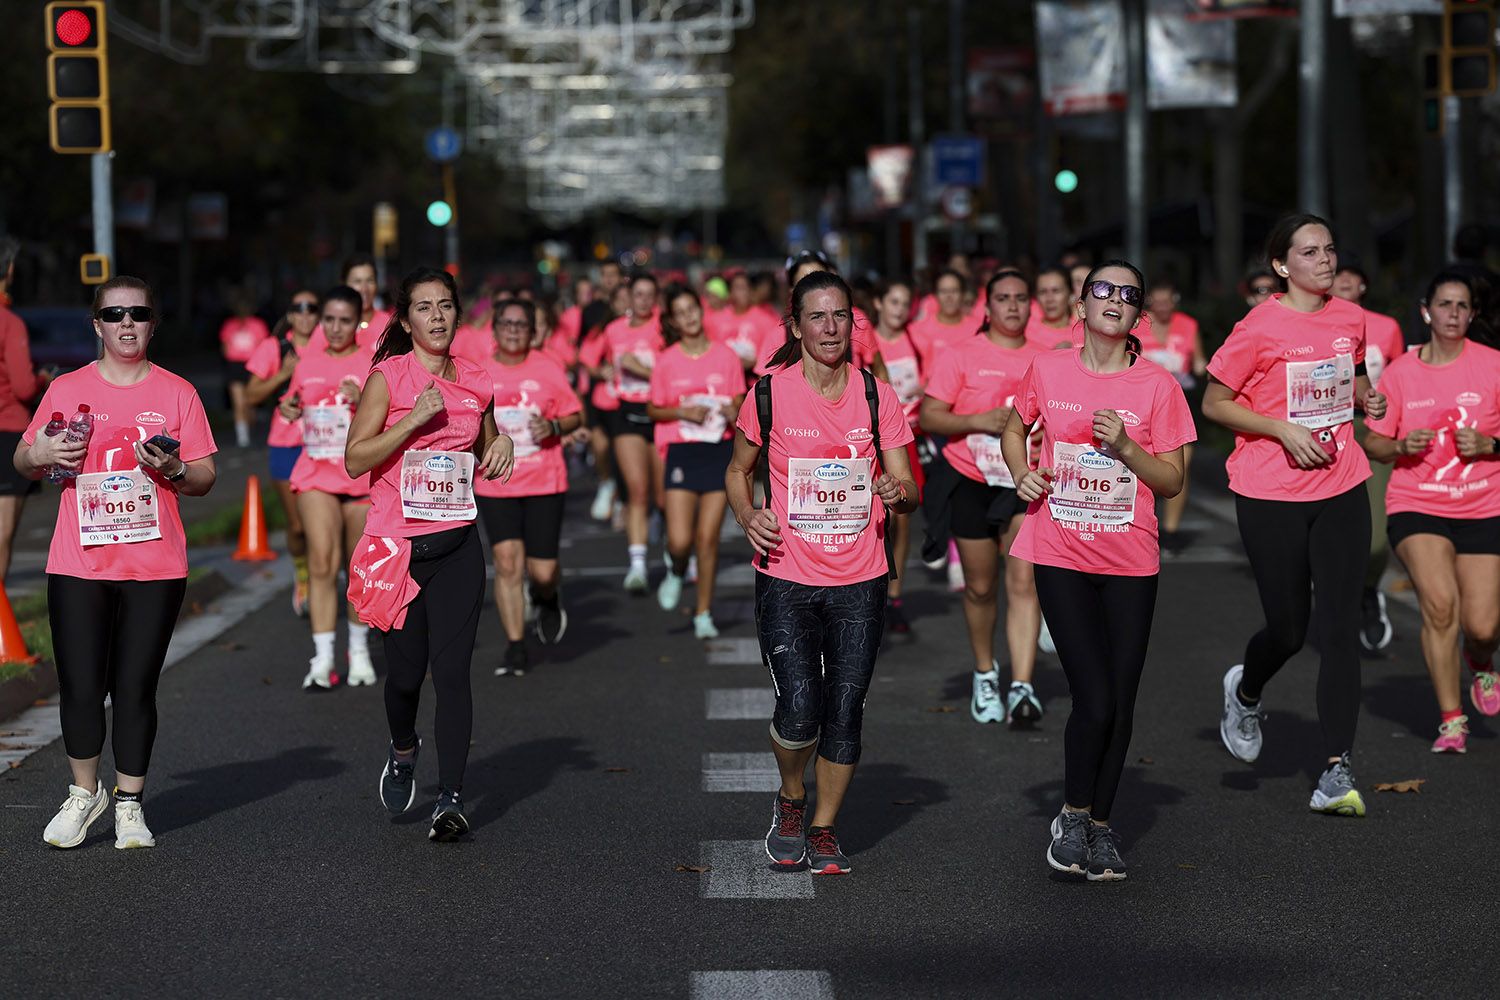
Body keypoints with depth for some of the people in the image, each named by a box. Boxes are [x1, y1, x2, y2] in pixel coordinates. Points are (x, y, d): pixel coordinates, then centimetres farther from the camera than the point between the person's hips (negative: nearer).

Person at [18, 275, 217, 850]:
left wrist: (174, 470, -15)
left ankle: (130, 804, 15)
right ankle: (84, 793, 20)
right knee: (80, 688, -1)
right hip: (78, 565, 0)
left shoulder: (177, 393, 5)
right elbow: (22, 462, 12)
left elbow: (205, 477, 5)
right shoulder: (67, 389, 6)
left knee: (135, 689, 1)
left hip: (155, 567, 0)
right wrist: (40, 456, -10)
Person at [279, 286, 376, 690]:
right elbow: (295, 410, 24)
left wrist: (363, 403, -24)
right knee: (321, 563, -12)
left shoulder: (373, 365, -2)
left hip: (364, 478, -2)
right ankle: (322, 657, -14)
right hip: (316, 475, 2)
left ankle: (359, 649, 26)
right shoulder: (307, 365, 9)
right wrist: (288, 410, 2)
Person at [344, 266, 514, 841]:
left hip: (457, 544, 2)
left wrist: (501, 446, 2)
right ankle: (403, 750, 37)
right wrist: (416, 419, -17)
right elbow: (355, 459, -9)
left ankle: (451, 799, -5)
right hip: (399, 544, -2)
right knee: (405, 670, 5)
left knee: (452, 670, -7)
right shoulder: (388, 377, -3)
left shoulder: (473, 382, 9)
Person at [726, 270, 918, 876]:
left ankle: (823, 829, 21)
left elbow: (905, 487, 6)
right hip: (786, 580, -2)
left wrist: (899, 494, -17)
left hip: (859, 582, 2)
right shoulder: (769, 395, -3)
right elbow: (738, 470, 11)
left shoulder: (876, 396, 2)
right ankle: (791, 800, 16)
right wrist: (747, 517, -8)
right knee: (798, 709, -13)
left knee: (845, 712, 3)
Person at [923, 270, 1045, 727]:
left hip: (1026, 484, 1)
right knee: (980, 586, 10)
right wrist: (980, 420, -19)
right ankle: (985, 674, 32)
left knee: (1024, 582, -13)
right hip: (972, 483, -1)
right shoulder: (961, 356, -3)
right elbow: (929, 417, -6)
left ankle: (1022, 688, -19)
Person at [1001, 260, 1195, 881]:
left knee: (1120, 702, 5)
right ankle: (1072, 816, 10)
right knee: (1094, 700, -11)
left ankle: (1101, 825, 22)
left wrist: (1125, 446, -15)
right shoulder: (1048, 370, 0)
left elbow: (1172, 481, 0)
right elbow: (1014, 428, 19)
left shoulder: (1157, 386, -2)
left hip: (1130, 562, 1)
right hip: (1061, 556, -1)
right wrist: (1022, 474, 0)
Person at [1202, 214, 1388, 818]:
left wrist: (1367, 397, 3)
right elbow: (1213, 403, -6)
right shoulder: (1260, 328, -11)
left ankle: (1338, 771, -4)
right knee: (1288, 628, 3)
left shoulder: (1351, 319, 6)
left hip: (1341, 491, 4)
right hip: (1270, 496, -4)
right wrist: (1283, 430, -16)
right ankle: (1245, 692, 39)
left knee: (1340, 627, -5)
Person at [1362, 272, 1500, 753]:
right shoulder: (1400, 373, 1)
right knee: (1439, 603, -20)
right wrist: (1402, 446, -13)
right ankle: (1451, 720, -7)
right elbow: (1373, 443, 7)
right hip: (1416, 507, 0)